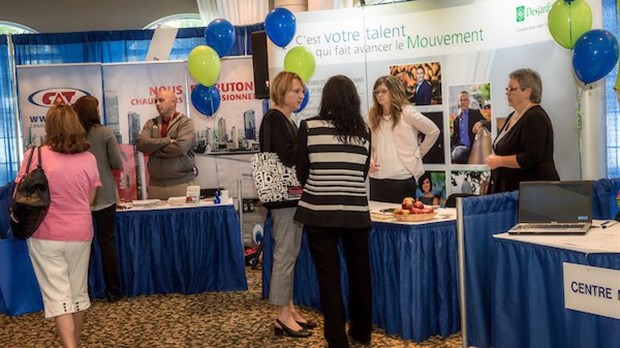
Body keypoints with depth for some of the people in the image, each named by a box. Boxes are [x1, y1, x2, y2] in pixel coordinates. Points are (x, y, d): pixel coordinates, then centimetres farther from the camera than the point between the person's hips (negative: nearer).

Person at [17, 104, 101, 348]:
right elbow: (89, 200, 5)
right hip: (80, 234, 3)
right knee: (78, 291, 17)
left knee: (57, 295, 2)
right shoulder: (88, 158, -3)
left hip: (45, 236, -3)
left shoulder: (35, 155, -11)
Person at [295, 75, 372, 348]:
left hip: (320, 211, -2)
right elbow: (363, 173, 11)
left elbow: (302, 173, 1)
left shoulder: (309, 127, -4)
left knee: (329, 276, 5)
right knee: (359, 272, 16)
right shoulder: (364, 131, 3)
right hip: (356, 212, 3)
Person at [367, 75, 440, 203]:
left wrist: (419, 152, 6)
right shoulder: (373, 116, 9)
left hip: (403, 178, -4)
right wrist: (369, 160, -5)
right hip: (377, 178, 4)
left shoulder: (407, 112, -3)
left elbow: (433, 131, 4)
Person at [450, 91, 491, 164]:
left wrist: (481, 122, -26)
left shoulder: (476, 113, 7)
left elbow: (489, 126, -3)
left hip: (471, 148, -3)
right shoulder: (457, 118, 18)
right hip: (459, 146, 3)